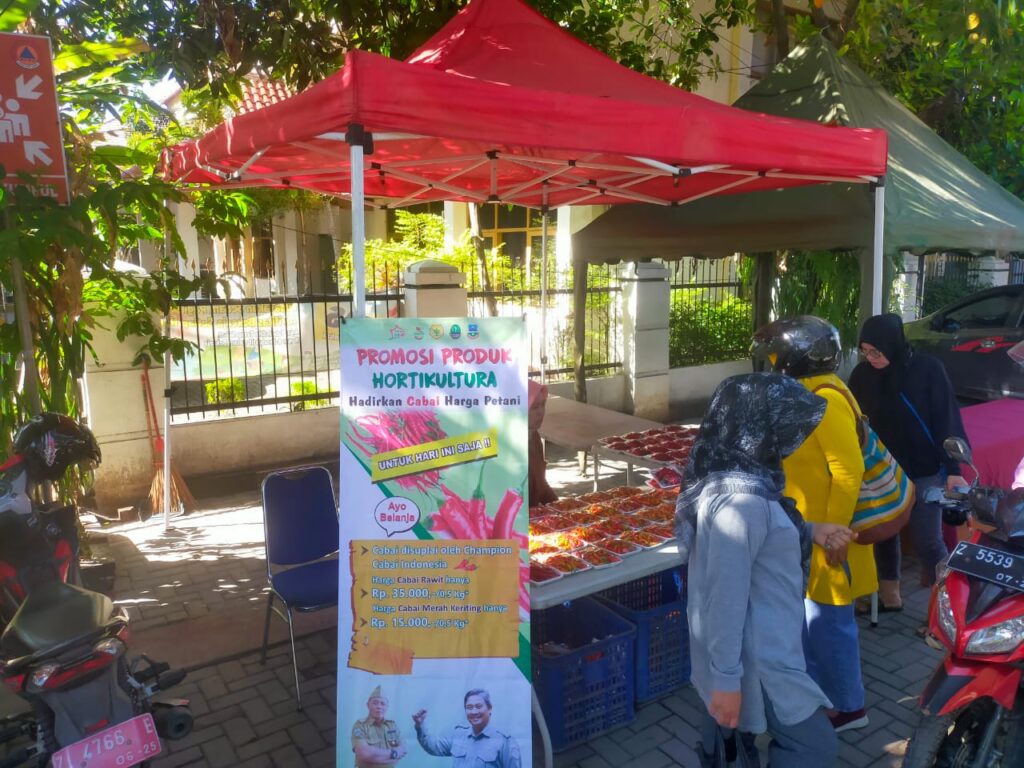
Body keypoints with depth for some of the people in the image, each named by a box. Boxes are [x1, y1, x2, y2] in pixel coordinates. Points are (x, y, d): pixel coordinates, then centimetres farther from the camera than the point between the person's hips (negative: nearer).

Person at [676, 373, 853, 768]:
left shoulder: (731, 476, -1)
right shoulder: (740, 500, -32)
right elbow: (726, 595, -29)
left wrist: (811, 531, 7)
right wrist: (726, 677, -22)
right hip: (755, 655, -9)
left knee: (727, 736, 25)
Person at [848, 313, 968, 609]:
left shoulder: (927, 369, -13)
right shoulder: (862, 374, -5)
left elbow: (947, 420, -9)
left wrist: (953, 469, -10)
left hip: (924, 471, -3)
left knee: (926, 540, -2)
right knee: (884, 533, 12)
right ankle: (889, 594, 29)